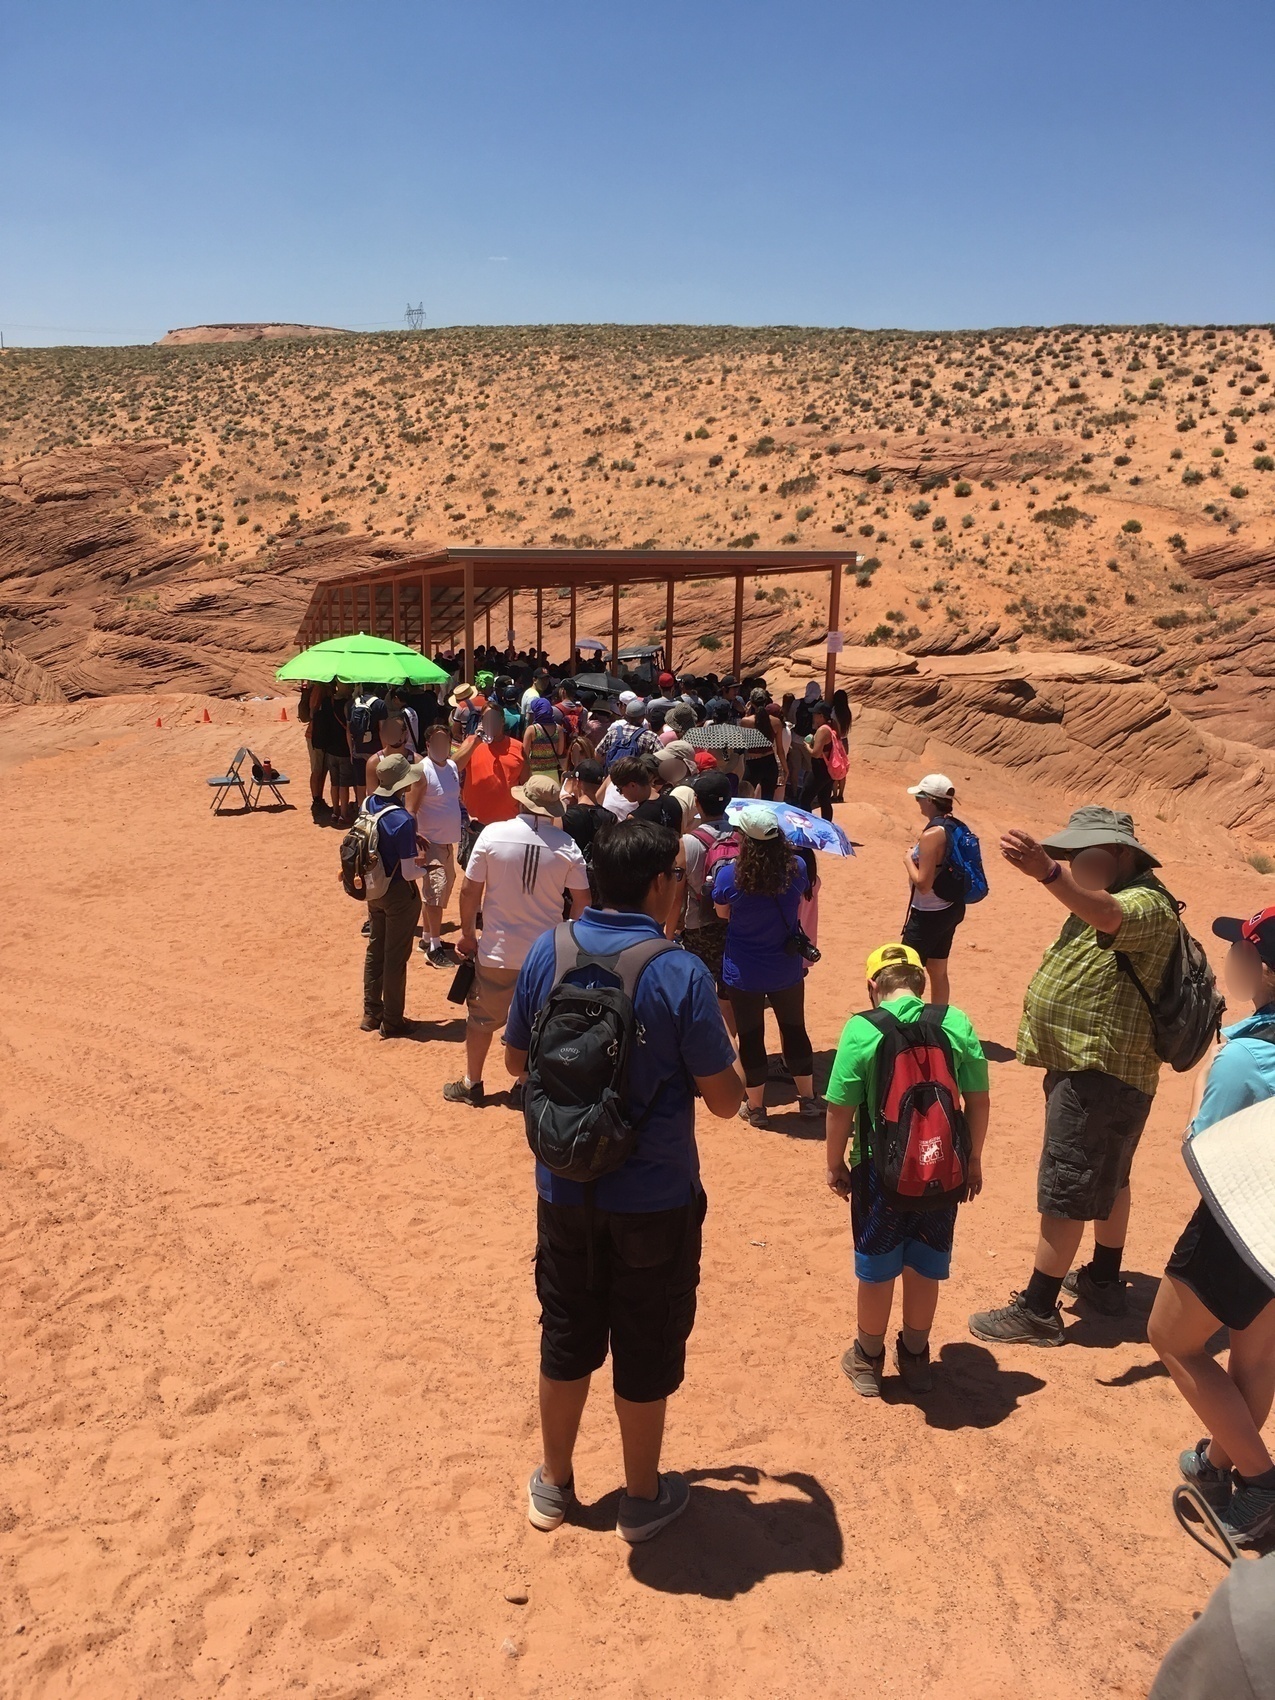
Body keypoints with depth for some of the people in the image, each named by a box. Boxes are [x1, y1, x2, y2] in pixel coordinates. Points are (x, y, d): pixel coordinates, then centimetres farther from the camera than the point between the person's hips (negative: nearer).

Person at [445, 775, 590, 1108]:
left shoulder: (492, 834, -12)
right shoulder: (566, 846, -10)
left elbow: (469, 890, -8)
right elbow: (581, 901, -3)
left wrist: (467, 933, 5)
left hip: (497, 949, 0)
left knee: (482, 1017, 16)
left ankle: (471, 1083, 29)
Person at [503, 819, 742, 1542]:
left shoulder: (547, 953, -7)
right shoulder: (681, 973, -19)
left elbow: (517, 1059, 5)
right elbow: (724, 1100, -13)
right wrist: (720, 1046, 7)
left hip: (564, 1189, 4)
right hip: (654, 1198, -4)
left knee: (567, 1338, 21)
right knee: (646, 1348, 15)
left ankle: (555, 1483, 38)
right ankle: (643, 1496, 33)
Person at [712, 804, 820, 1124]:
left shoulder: (728, 876, -21)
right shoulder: (796, 869, -14)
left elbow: (723, 915, -3)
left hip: (743, 974, -2)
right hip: (787, 969, 2)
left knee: (750, 1037, 13)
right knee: (795, 1029, 20)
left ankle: (755, 1107, 26)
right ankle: (808, 1099, 31)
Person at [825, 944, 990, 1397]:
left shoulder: (861, 1030, -14)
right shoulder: (956, 1024, -6)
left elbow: (840, 1109, -12)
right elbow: (978, 1101, -1)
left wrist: (835, 1164, 3)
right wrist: (973, 1160, 13)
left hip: (881, 1172, -2)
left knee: (876, 1269, 16)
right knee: (925, 1267, 19)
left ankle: (869, 1360, 33)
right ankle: (915, 1358, 36)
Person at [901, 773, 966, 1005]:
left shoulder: (932, 834, -24)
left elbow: (923, 883, -24)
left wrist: (908, 860, -9)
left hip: (929, 915, -9)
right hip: (950, 908, 9)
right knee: (938, 971, 20)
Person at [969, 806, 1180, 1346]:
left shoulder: (1147, 905, -22)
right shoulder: (1104, 895, 11)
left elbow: (1108, 917, -46)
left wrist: (1046, 872, -61)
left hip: (1102, 1078, -11)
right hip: (1089, 1069, 11)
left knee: (1064, 1193, -4)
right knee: (1107, 1180, 23)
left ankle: (1037, 1311, 5)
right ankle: (1103, 1281, 40)